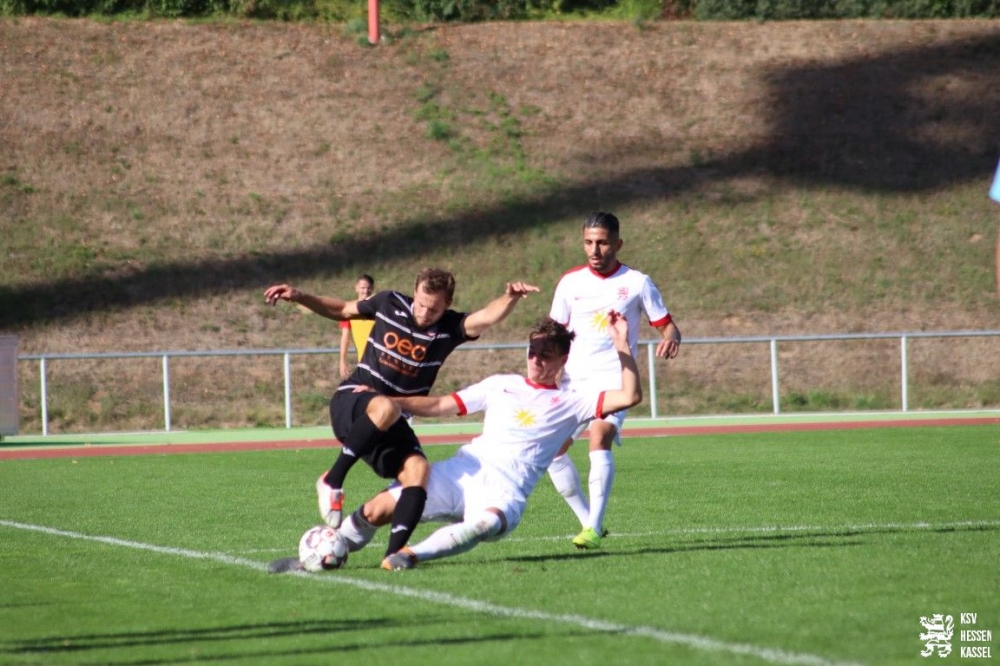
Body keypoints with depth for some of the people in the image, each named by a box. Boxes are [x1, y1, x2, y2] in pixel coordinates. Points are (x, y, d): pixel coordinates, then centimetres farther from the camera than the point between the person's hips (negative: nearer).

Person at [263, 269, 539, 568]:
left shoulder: (450, 327, -3)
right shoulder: (389, 303, -1)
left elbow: (488, 316, -23)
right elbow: (341, 310, 16)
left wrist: (509, 298, -43)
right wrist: (298, 297, 7)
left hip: (393, 424, 2)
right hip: (351, 402, -2)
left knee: (418, 469, -25)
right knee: (385, 408, -38)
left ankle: (393, 553, -32)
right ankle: (333, 481, -24)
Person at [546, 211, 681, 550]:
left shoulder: (637, 283, 1)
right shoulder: (570, 282, 9)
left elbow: (667, 325, 5)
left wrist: (671, 339, -19)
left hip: (614, 378, -5)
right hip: (574, 379, 5)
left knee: (600, 437, -27)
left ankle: (594, 529, -30)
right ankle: (587, 520, 14)